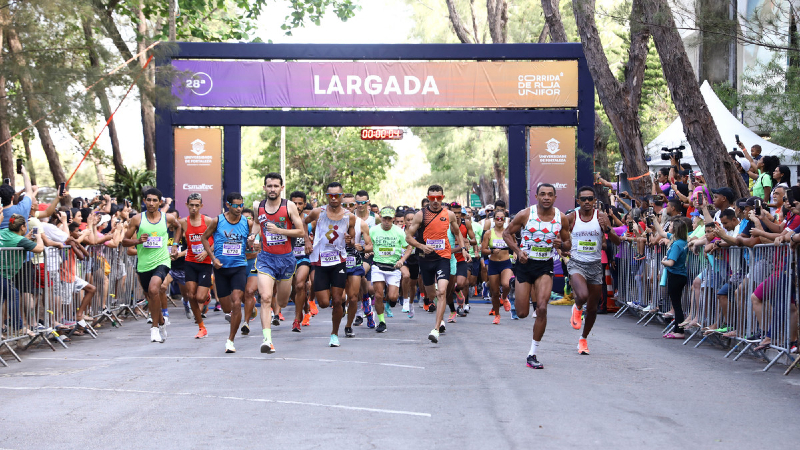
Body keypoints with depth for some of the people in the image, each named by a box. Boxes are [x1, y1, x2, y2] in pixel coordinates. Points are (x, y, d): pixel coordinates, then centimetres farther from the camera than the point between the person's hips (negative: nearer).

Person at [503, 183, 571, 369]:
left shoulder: (561, 218, -2)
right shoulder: (525, 214, -8)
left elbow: (568, 243, 10)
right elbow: (507, 233, 2)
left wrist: (562, 245, -15)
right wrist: (518, 250, -14)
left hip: (545, 266, 1)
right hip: (525, 264, -1)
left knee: (542, 308, -17)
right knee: (522, 313, 1)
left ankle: (533, 354, -6)